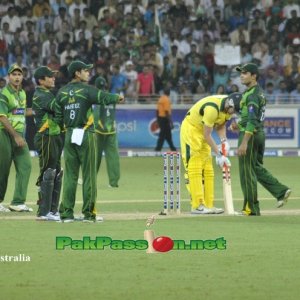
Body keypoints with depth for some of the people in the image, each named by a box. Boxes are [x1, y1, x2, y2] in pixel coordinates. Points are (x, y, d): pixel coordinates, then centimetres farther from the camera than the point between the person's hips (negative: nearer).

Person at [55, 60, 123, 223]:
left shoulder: (62, 92, 7)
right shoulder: (86, 90, -9)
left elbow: (58, 118, 6)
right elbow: (105, 98, -16)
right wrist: (118, 97, 4)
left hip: (69, 136, 5)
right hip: (86, 136, -5)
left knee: (69, 175, 7)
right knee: (89, 174, 1)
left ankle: (66, 213, 4)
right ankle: (88, 213, 2)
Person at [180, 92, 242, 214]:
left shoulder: (228, 107, -8)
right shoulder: (212, 108, -32)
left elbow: (221, 125, 7)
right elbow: (207, 135, -27)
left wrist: (224, 140, -11)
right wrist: (219, 155, -25)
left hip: (202, 130, 9)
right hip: (190, 128, -9)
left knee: (208, 170, 5)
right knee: (194, 169, -13)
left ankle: (208, 205, 6)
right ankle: (197, 206, -17)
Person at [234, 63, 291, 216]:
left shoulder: (252, 95, -16)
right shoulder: (260, 93, 15)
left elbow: (252, 121, -24)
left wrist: (244, 142, -27)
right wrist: (239, 125, 14)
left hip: (250, 134, -10)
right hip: (260, 133, 10)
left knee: (247, 171, -3)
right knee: (257, 167, 20)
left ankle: (251, 208, 1)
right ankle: (280, 191, 13)